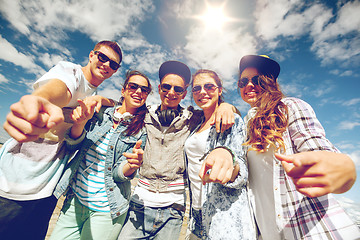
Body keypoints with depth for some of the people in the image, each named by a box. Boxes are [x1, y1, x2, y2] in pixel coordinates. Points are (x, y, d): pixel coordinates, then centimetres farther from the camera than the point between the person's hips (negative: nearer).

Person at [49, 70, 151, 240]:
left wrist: (131, 165, -35)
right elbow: (73, 145, -3)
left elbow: (119, 173, -12)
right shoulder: (100, 114, 0)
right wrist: (80, 122, -23)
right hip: (75, 200, 3)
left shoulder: (143, 131, -10)